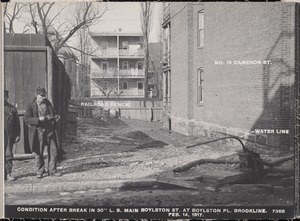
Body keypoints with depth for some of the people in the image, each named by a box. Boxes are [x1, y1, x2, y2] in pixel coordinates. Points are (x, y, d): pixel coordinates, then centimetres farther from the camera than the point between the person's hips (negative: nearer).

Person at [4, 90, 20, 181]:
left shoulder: (12, 108, 9)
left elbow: (17, 122, 11)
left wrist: (17, 135, 5)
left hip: (10, 135, 1)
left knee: (8, 154, 1)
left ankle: (8, 173, 8)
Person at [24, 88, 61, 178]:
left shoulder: (47, 103, 11)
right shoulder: (31, 106, -2)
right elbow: (26, 119, -12)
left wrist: (54, 117, 2)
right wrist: (39, 119, -21)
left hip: (49, 130, 4)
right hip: (38, 131, -4)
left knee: (53, 151, 3)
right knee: (38, 153, 1)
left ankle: (52, 170, 14)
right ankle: (40, 171, 14)